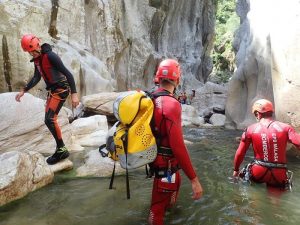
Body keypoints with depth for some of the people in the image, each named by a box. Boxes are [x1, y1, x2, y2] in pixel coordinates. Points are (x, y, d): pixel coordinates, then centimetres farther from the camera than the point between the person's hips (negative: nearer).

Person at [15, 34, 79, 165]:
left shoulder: (50, 56, -18)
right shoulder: (36, 59, 8)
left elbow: (68, 74, -21)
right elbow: (36, 78, 21)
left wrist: (74, 94, -27)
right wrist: (23, 91, 16)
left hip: (61, 89, -9)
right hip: (52, 90, 9)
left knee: (49, 120, -16)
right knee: (50, 120, 9)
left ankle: (61, 149, -5)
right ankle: (60, 150, 19)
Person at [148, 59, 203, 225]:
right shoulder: (172, 104, -27)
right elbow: (178, 146, -32)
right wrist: (194, 179, -28)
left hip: (156, 156, 9)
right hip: (166, 162, -9)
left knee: (176, 181, 35)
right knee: (158, 205, 7)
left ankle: (169, 205, 63)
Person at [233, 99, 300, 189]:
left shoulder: (251, 129, 0)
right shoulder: (285, 127, 0)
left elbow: (240, 153, 3)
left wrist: (236, 170, 17)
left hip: (258, 174, 1)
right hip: (279, 176, 0)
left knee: (246, 172, 31)